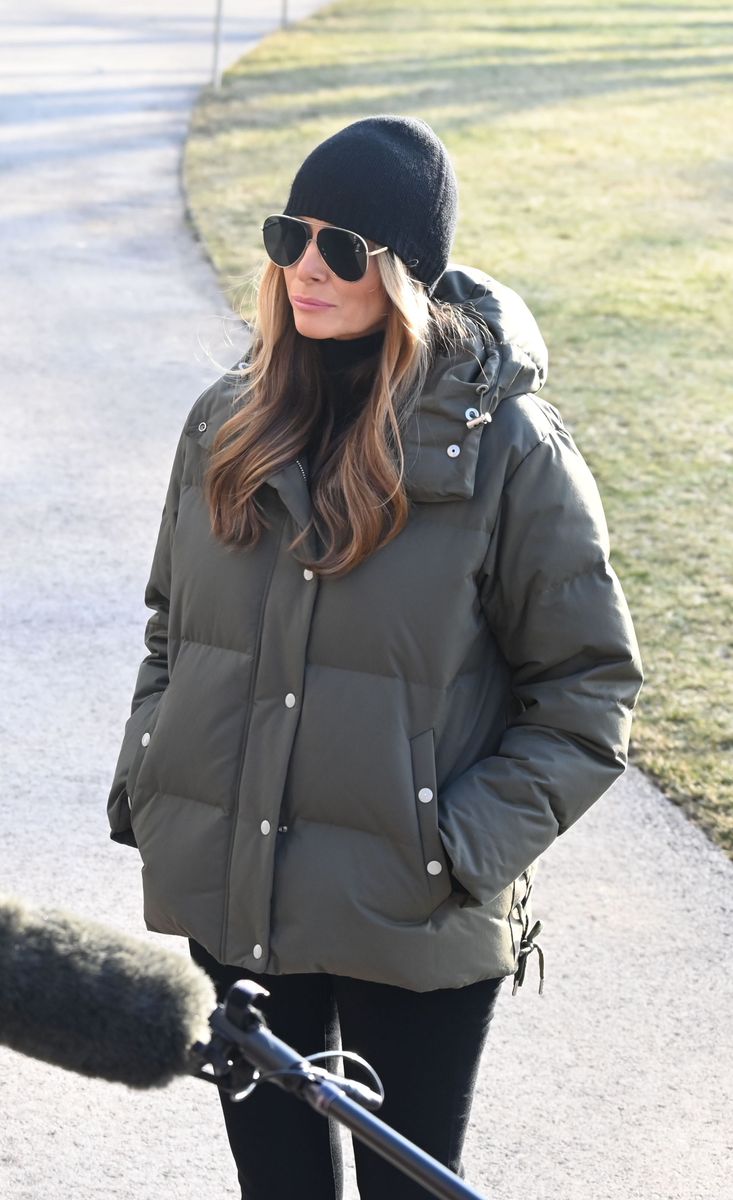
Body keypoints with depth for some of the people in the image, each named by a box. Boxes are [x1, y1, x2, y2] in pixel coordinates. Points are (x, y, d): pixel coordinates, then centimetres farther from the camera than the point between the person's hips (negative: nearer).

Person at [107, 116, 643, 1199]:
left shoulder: (510, 448, -11)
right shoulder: (228, 422, 3)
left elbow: (590, 692, -7)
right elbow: (171, 624, 16)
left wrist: (465, 850, -16)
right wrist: (144, 781, 3)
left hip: (413, 928, -4)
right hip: (229, 899, 4)